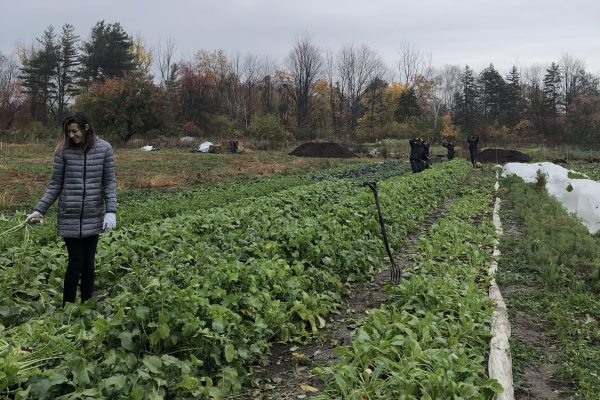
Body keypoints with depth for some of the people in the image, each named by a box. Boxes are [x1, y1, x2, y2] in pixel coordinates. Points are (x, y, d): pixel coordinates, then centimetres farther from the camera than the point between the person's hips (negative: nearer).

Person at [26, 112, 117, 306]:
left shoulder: (104, 148, -2)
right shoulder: (64, 150, -3)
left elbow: (109, 182, -1)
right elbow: (55, 184, 2)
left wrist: (111, 211, -10)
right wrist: (39, 210, -3)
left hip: (93, 217, 1)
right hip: (69, 217, -1)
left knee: (88, 263, 9)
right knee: (76, 262, 0)